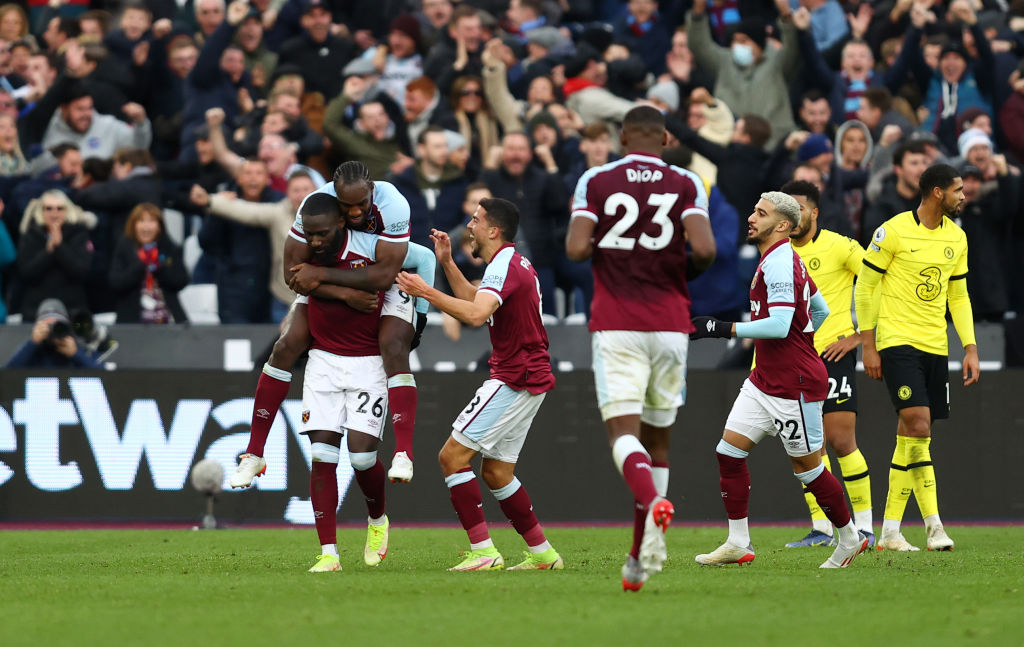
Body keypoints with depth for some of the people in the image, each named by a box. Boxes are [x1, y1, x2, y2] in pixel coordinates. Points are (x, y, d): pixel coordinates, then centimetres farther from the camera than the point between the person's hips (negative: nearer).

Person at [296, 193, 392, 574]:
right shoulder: (304, 254, -5)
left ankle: (377, 520, 22)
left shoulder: (371, 249, -14)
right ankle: (328, 553, -5)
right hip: (323, 360, 3)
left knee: (361, 453, -11)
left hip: (367, 363, -3)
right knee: (322, 455, -6)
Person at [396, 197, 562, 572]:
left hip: (514, 381, -10)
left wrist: (427, 293, -33)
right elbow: (477, 301, 31)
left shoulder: (505, 265, -16)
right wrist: (447, 264, 24)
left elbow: (476, 314, -33)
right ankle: (542, 553, 17)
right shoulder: (516, 263, 17)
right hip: (529, 378, 10)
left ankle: (483, 551, -16)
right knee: (495, 471, 15)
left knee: (453, 456, -11)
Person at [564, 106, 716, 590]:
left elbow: (575, 249, -10)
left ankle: (652, 502, -40)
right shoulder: (685, 184, 3)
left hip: (615, 326, -2)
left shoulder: (596, 181, 2)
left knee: (623, 430, -7)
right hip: (669, 325, 2)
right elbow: (704, 249, -12)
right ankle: (640, 560, 15)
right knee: (657, 437, 13)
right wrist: (687, 270, 11)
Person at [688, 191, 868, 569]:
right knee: (729, 450, 0)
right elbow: (821, 311, 21)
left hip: (794, 387, -10)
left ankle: (849, 538, 18)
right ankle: (738, 544, 3)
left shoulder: (779, 264, -18)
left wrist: (724, 329, -24)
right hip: (764, 379, 10)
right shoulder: (783, 260, 13)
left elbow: (779, 326, -27)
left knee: (807, 466, 1)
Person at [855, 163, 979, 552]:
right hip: (897, 341, -6)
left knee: (910, 437, 6)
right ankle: (934, 526, -18)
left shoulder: (956, 238, 11)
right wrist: (868, 345, -5)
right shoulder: (893, 232, -8)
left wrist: (970, 348, 11)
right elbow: (866, 286, -3)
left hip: (935, 346, 6)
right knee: (918, 425, -18)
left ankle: (889, 531, 11)